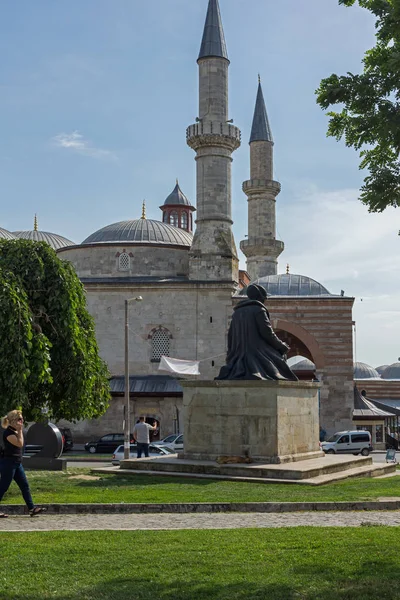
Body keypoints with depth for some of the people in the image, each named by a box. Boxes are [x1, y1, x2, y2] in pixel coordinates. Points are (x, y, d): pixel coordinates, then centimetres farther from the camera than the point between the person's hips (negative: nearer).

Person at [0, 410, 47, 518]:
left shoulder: (15, 431, 13)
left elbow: (20, 444, 18)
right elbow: (20, 444, -22)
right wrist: (20, 430, -17)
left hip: (17, 463, 10)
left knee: (25, 485, 7)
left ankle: (32, 509, 8)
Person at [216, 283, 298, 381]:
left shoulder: (237, 312, 16)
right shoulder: (258, 310, -3)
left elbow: (230, 336, 17)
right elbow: (267, 333, -10)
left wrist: (231, 356, 24)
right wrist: (282, 346, 4)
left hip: (239, 354, 7)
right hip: (258, 351, -7)